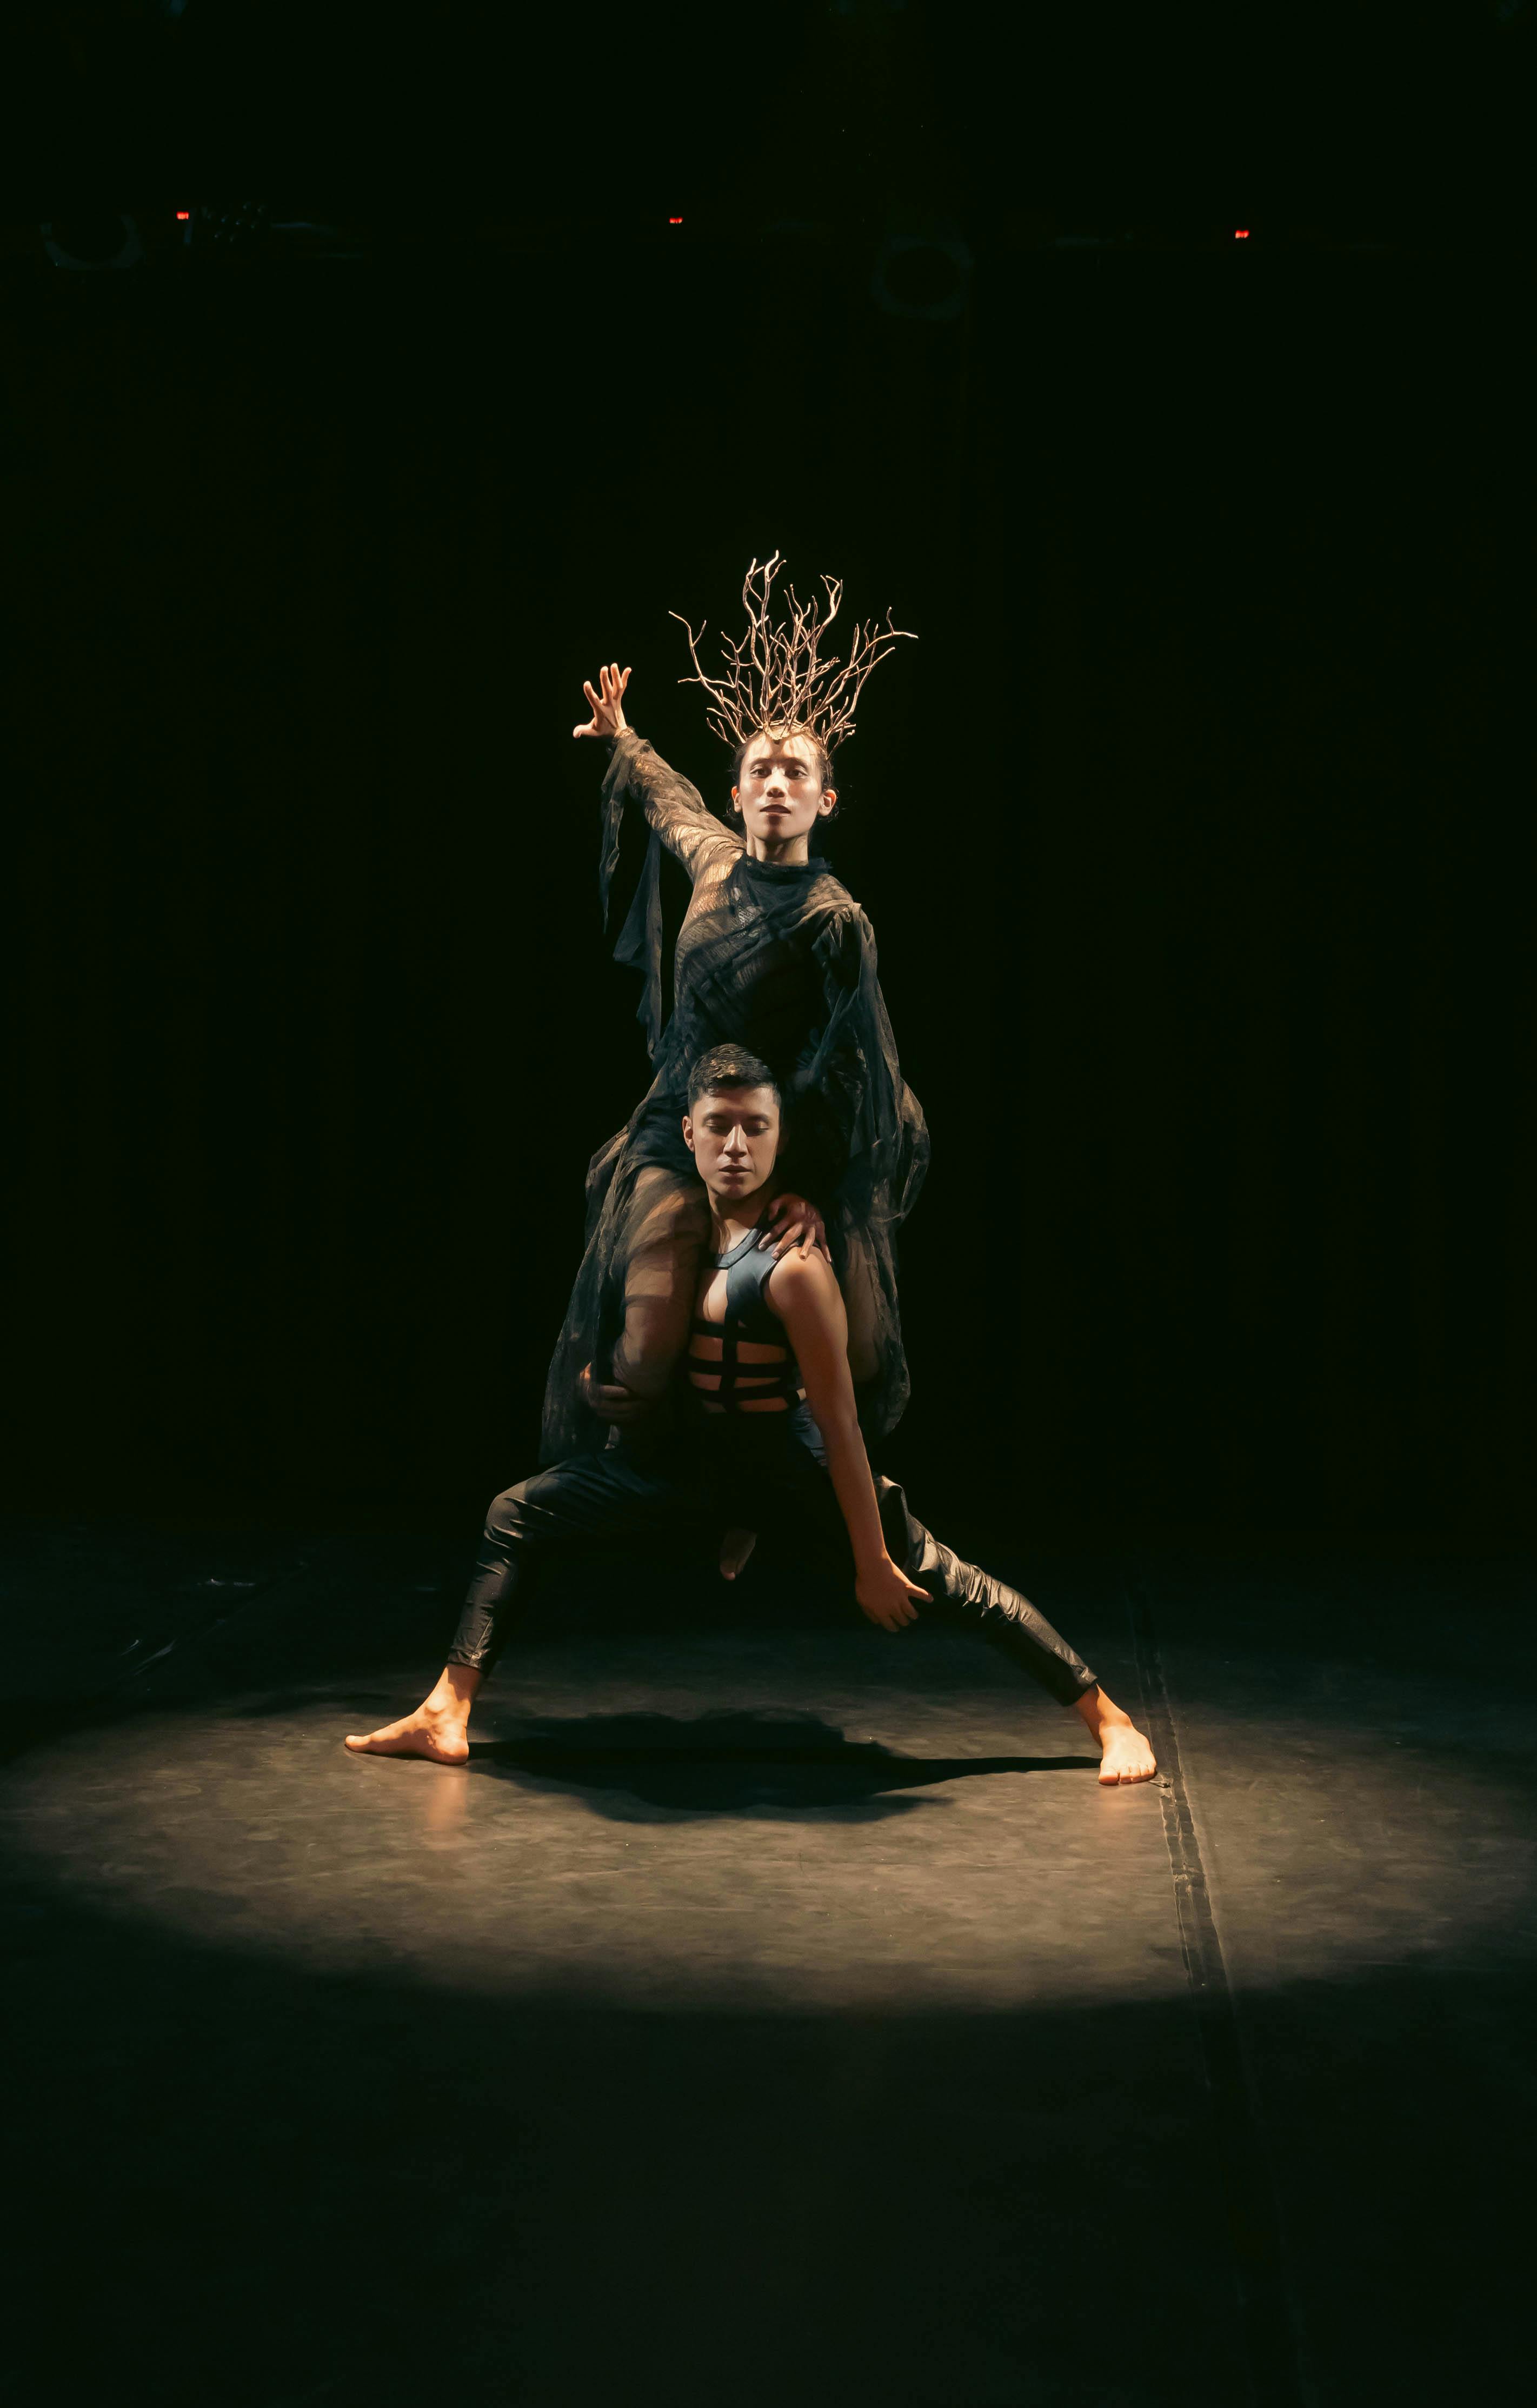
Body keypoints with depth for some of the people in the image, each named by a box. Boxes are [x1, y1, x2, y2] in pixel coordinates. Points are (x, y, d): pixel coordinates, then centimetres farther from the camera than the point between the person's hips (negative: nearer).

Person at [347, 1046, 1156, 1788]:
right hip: (689, 1452, 7)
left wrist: (872, 1564, -17)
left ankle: (1110, 1718, 12)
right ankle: (447, 1715, 3)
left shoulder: (792, 1267, -25)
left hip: (785, 1470, -7)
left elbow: (839, 1425, -21)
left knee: (940, 1580, -1)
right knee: (516, 1516, 2)